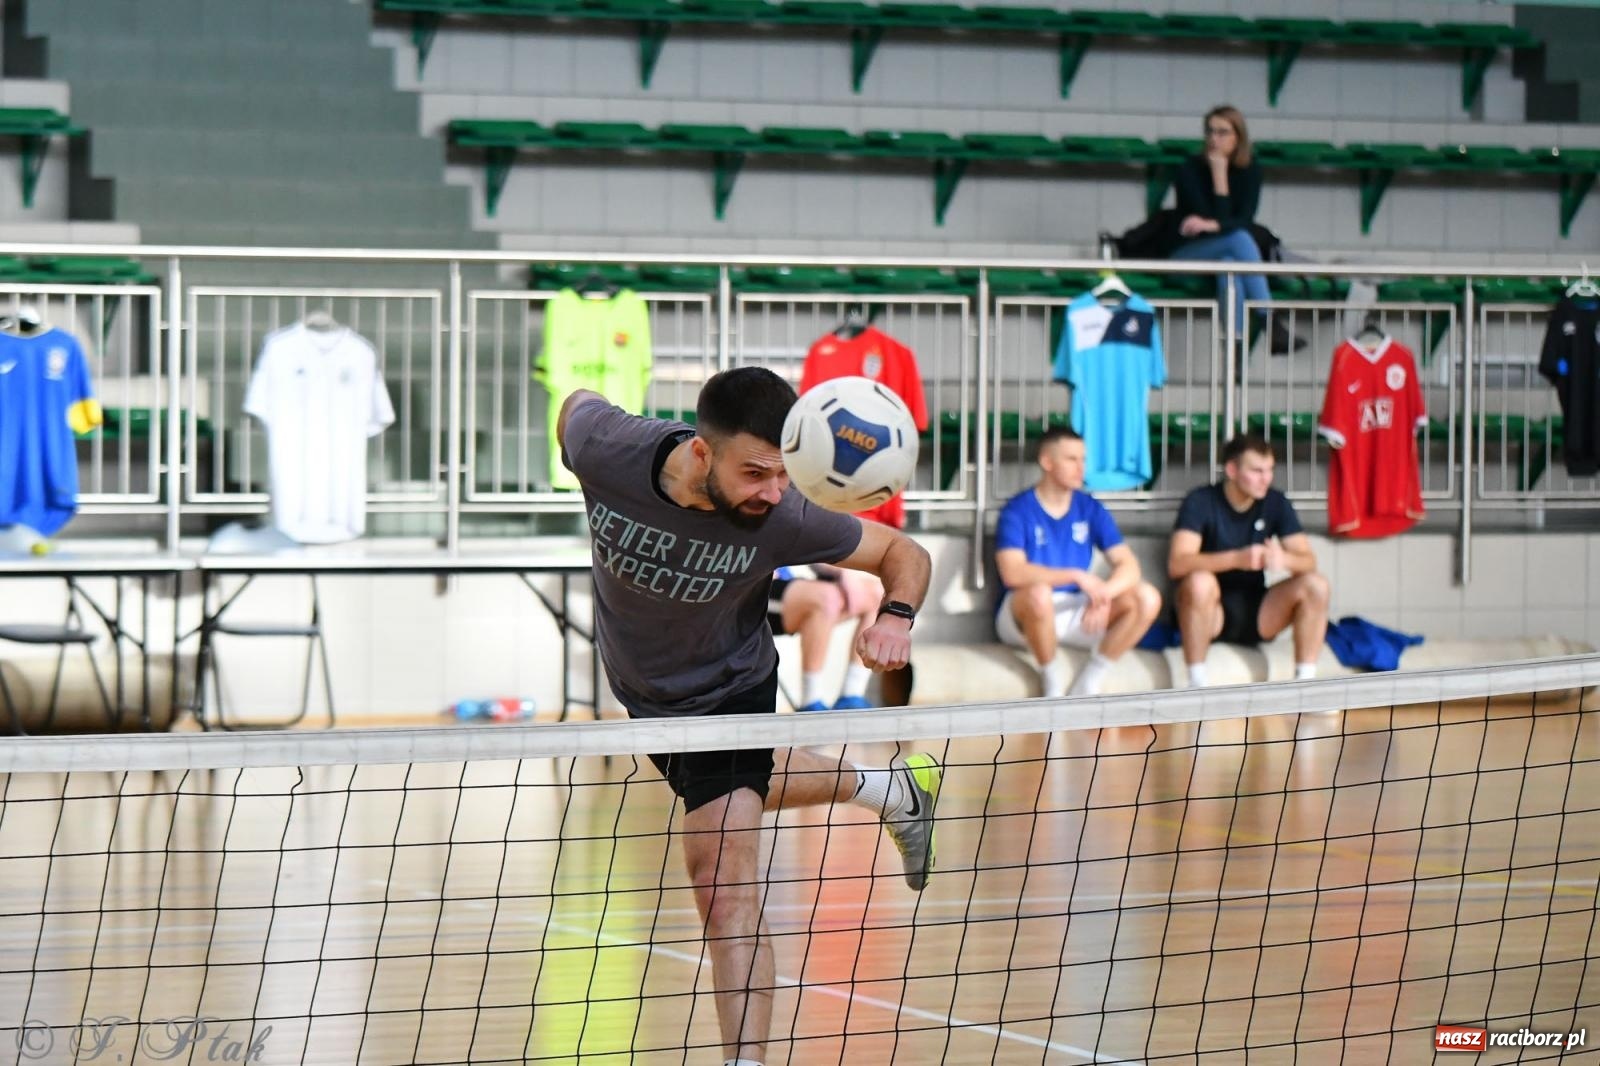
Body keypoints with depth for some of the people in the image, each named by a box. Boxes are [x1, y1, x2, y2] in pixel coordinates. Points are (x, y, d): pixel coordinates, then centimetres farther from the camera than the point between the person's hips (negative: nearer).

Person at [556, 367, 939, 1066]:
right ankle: (887, 790, 57)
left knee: (722, 875, -18)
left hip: (727, 693, -4)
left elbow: (903, 552, -19)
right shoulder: (606, 446, -33)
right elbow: (577, 403, -8)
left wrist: (896, 615, -40)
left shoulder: (782, 519, -35)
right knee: (737, 789, 30)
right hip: (640, 692, 4)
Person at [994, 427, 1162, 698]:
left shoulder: (1090, 509, 6)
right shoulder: (1018, 510, -9)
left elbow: (1128, 565, -3)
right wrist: (1077, 576, -30)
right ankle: (1053, 685, -17)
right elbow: (1012, 573, -24)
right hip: (1025, 615, -5)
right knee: (1039, 593, -40)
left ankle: (1087, 684, -9)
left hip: (1078, 613, 5)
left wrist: (1103, 593, -25)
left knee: (1147, 597, -16)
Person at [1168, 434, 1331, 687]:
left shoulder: (1276, 504, 1)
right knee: (1199, 581, -36)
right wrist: (1237, 558, -40)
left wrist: (1284, 559, -30)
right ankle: (1196, 687, -29)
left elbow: (1309, 562, -5)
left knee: (1315, 585, -18)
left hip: (1256, 613, 4)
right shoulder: (1201, 502, -12)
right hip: (1211, 613, -4)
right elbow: (1177, 564, -26)